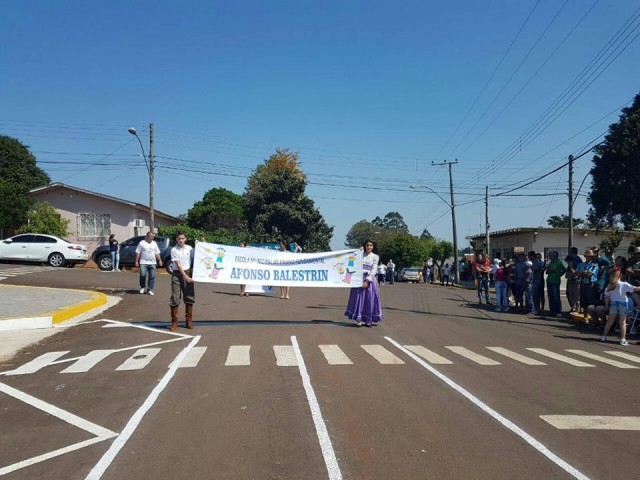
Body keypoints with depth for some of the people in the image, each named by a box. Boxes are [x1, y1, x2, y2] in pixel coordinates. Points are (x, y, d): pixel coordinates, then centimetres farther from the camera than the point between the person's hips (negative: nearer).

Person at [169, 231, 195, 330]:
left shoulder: (189, 248, 3)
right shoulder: (174, 250, -7)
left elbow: (193, 260, 12)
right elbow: (178, 265, -12)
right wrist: (185, 277, -17)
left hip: (188, 273, 3)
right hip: (177, 274, -3)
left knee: (189, 297, 6)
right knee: (175, 298, -3)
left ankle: (189, 321, 16)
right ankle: (174, 322, 6)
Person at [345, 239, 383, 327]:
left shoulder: (375, 256, 3)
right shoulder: (360, 255, 8)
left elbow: (374, 270, -3)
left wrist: (367, 281, -13)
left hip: (369, 279, -1)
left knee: (370, 299, -1)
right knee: (359, 298, -1)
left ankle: (369, 320, 7)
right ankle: (359, 319, 4)